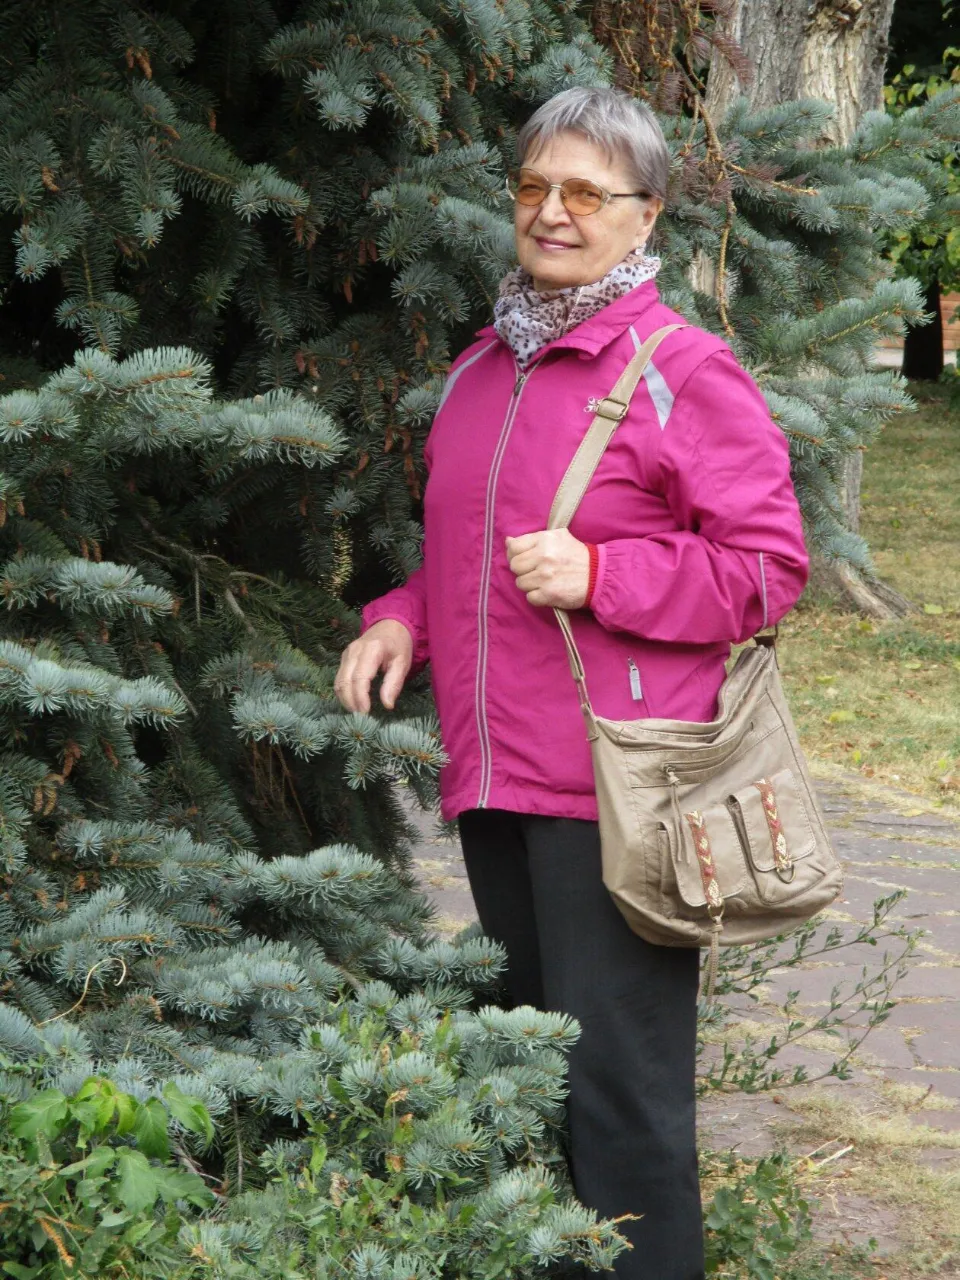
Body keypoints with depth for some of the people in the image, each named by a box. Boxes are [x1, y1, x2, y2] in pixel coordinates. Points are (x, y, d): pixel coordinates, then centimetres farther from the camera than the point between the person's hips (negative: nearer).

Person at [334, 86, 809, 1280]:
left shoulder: (683, 373, -7)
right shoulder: (478, 372, 14)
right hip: (496, 775, 8)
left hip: (611, 786, -7)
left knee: (619, 1084, -7)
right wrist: (403, 617, 6)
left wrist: (598, 574, -18)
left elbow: (767, 569, -9)